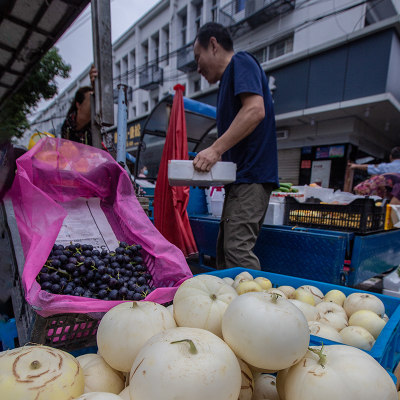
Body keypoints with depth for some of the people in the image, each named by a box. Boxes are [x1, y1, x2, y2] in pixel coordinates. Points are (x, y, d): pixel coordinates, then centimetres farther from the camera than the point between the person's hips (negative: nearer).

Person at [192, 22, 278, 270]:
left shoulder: (241, 62, -1)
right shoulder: (228, 82, 26)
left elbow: (255, 110, -20)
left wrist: (216, 149, -22)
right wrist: (215, 160, 11)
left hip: (251, 175, -10)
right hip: (239, 177, 10)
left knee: (238, 251, -13)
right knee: (224, 250, 13)